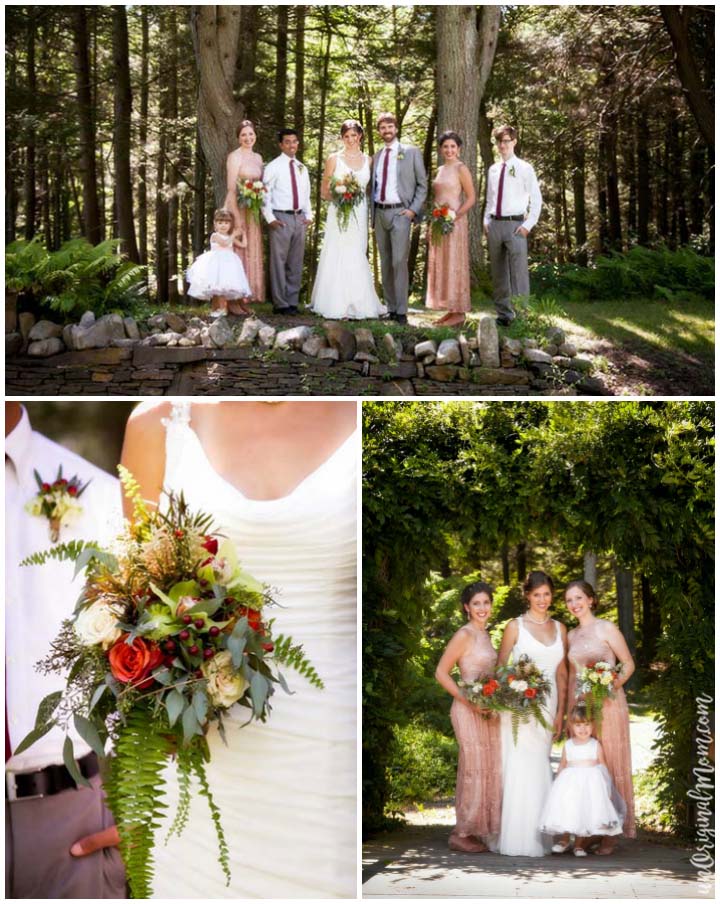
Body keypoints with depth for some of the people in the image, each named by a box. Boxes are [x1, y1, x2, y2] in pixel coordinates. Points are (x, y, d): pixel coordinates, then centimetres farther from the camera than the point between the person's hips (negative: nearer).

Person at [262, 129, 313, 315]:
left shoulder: (302, 168, 16)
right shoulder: (273, 167, -2)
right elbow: (265, 194, -5)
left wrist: (308, 216, 8)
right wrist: (270, 219, -11)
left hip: (299, 218, 6)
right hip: (281, 218, -6)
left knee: (296, 264, 8)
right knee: (279, 262, -5)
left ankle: (293, 302, 14)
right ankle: (280, 304, -2)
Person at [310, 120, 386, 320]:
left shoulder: (368, 160, 11)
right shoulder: (334, 159, 4)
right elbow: (324, 192, 5)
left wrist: (358, 192, -5)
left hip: (359, 215, 2)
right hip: (338, 214, -2)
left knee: (357, 258, 0)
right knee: (337, 258, -6)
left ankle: (356, 306, 4)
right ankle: (336, 306, -4)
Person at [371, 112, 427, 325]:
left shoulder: (411, 153, 2)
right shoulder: (377, 157, 15)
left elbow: (422, 184, 3)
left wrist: (413, 210, -7)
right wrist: (372, 213, 8)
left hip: (400, 212, -5)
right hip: (379, 213, 5)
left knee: (399, 261, -13)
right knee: (385, 264, 7)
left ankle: (401, 311, -12)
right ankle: (390, 308, 12)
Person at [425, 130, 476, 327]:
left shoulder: (461, 169, -7)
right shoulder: (440, 170, 15)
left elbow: (471, 198, -10)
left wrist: (455, 215, -19)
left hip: (454, 222, -8)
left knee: (454, 265, -6)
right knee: (440, 266, 8)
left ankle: (459, 313, -2)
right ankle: (450, 311, 12)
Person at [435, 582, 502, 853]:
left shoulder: (485, 635, 14)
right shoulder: (464, 635, -10)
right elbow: (441, 672, -13)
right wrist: (468, 700, -19)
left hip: (489, 711, 8)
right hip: (469, 711, -8)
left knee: (490, 770, 10)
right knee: (474, 770, -6)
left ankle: (480, 831, 18)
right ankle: (462, 834, 1)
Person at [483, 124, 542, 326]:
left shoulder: (524, 169, -2)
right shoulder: (493, 170, 12)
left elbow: (536, 199, -3)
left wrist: (528, 225, -9)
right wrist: (486, 221, 7)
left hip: (515, 224, -5)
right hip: (494, 224, 5)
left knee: (518, 271, -9)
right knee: (498, 272, 10)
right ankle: (503, 314, 19)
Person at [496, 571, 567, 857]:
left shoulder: (559, 628, 12)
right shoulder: (516, 626, -1)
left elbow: (561, 673, 15)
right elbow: (500, 668, 1)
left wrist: (560, 712, 10)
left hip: (547, 707, 4)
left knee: (540, 771, 7)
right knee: (520, 770, -9)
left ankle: (539, 837, 13)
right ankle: (519, 840, -5)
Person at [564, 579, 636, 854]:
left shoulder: (606, 628, 0)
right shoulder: (570, 635, 15)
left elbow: (629, 664, -1)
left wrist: (614, 684, -18)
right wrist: (565, 711, 9)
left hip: (607, 705, -5)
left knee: (608, 765, -4)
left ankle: (609, 834, -1)